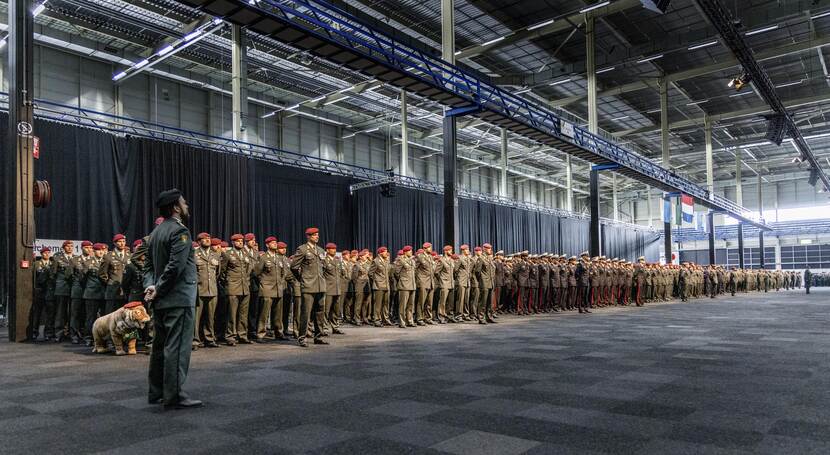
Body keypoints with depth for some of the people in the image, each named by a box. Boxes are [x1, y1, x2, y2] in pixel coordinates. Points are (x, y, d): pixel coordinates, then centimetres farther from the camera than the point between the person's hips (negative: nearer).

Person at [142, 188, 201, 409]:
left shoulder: (156, 232, 15)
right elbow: (175, 266, -22)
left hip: (161, 300, 9)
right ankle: (173, 396, -2)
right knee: (177, 347, -5)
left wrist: (151, 286, 0)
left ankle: (156, 392, 23)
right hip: (178, 299, -9)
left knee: (160, 346, 15)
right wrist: (159, 290, -12)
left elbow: (148, 264, 14)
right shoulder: (179, 231, -13)